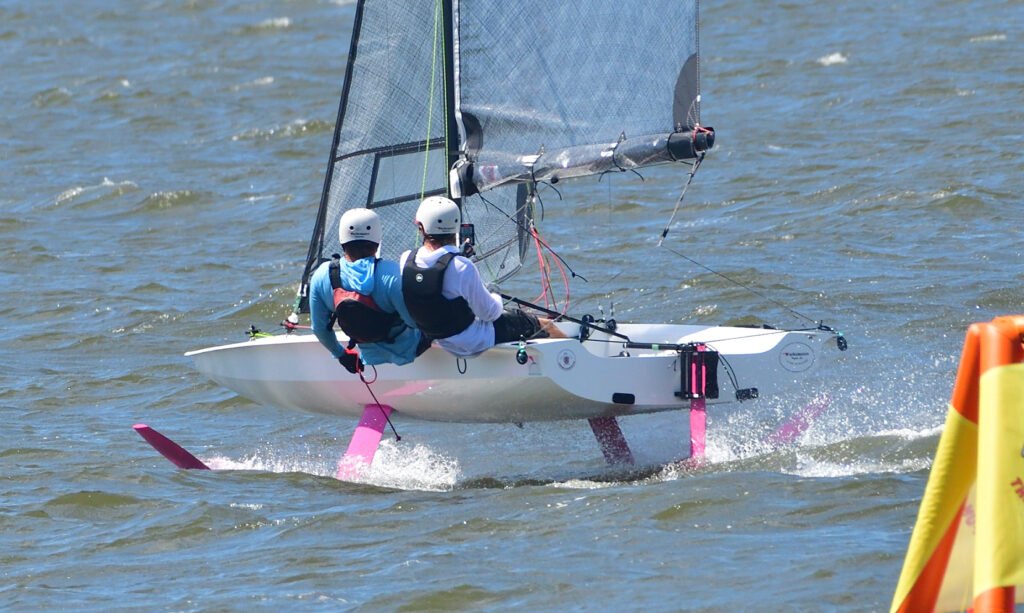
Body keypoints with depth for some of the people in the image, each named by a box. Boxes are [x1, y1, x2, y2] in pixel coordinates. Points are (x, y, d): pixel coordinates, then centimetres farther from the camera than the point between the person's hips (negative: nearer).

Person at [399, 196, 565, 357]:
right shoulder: (461, 267, -31)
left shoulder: (405, 261, -13)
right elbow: (489, 312, -20)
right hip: (477, 342, -7)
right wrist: (496, 299, 4)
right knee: (545, 325, 12)